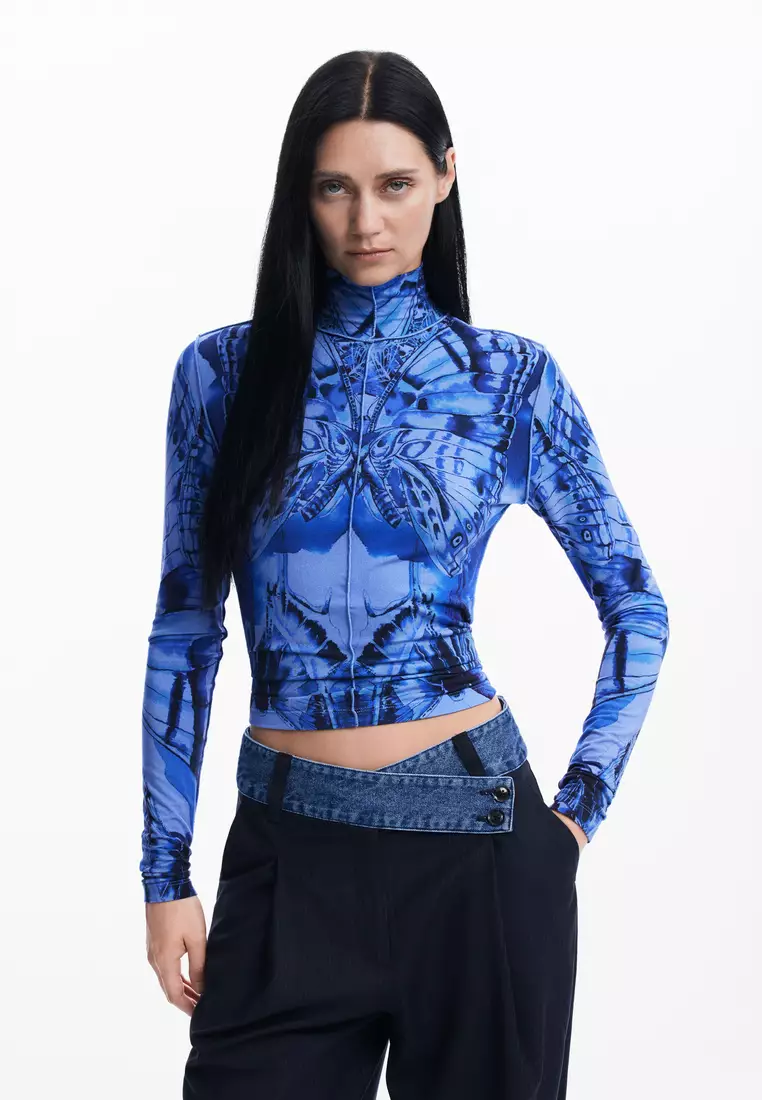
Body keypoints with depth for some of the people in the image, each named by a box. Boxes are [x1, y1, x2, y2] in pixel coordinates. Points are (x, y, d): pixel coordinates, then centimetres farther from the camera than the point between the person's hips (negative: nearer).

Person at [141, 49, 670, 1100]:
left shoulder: (511, 378, 1)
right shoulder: (224, 372, 3)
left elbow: (637, 610, 8)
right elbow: (185, 630, 5)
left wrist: (580, 809, 1)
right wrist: (166, 869, 3)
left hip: (474, 835, -1)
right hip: (289, 853, 1)